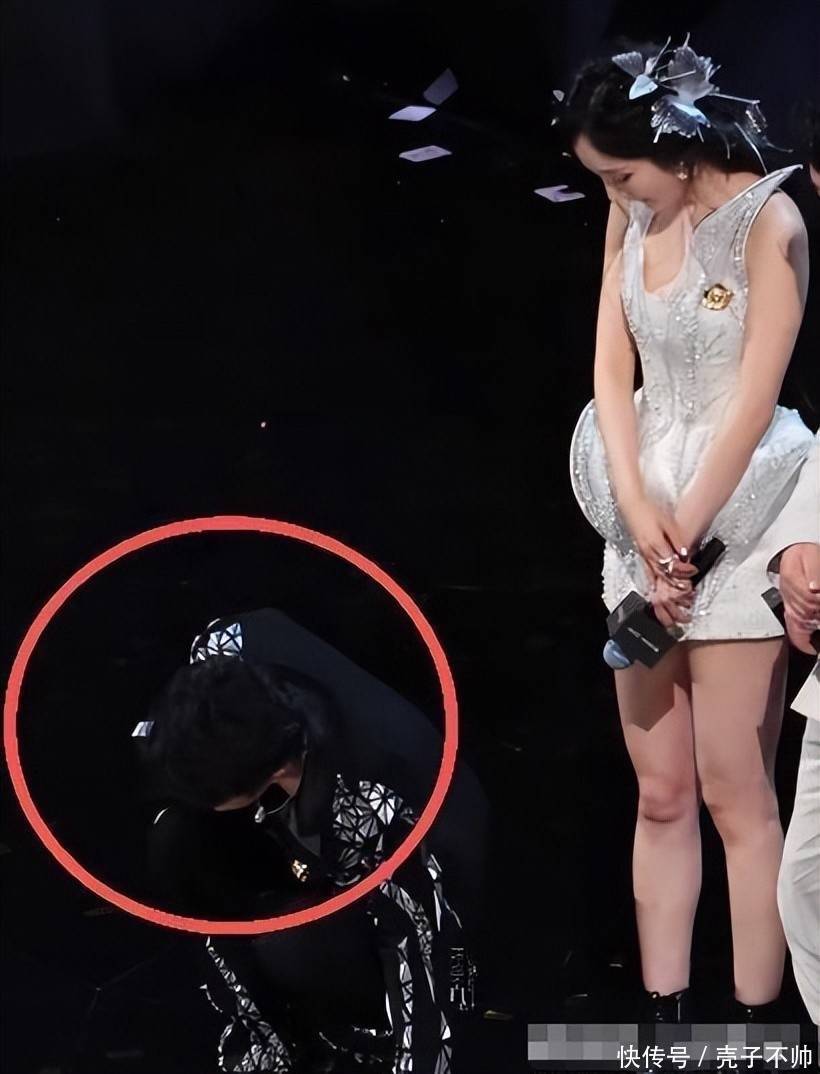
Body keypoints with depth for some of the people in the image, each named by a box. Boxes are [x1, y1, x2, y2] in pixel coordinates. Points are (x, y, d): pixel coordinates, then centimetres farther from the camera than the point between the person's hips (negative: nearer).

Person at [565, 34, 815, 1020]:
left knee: (734, 796, -2)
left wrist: (684, 537, -12)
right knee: (659, 795, 9)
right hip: (645, 511, 6)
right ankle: (663, 1021, 16)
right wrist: (638, 509, -9)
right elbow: (612, 368, 3)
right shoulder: (632, 216, 6)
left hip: (737, 516, -6)